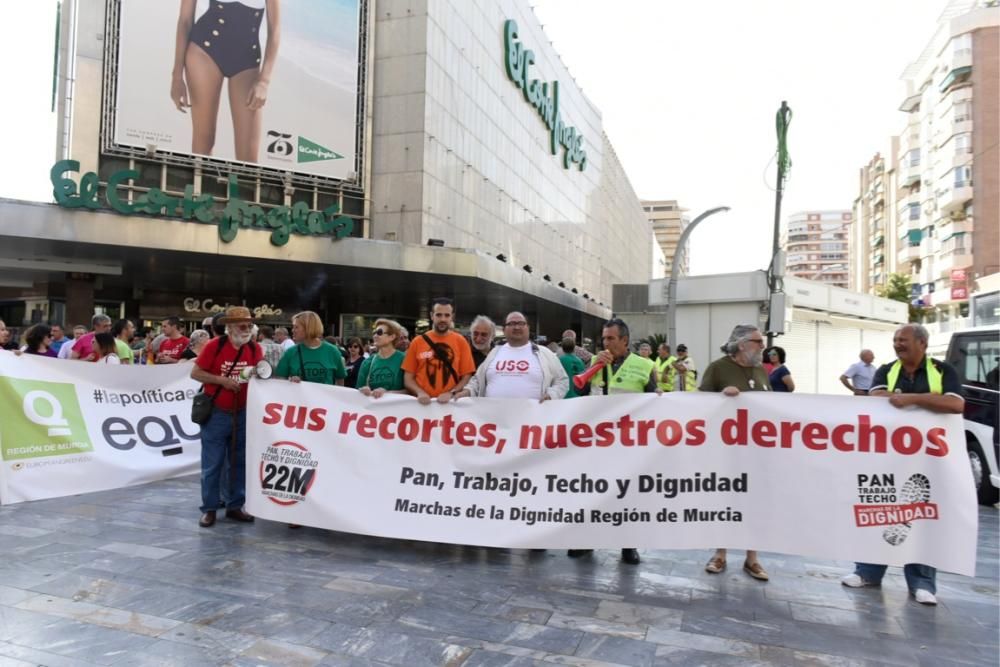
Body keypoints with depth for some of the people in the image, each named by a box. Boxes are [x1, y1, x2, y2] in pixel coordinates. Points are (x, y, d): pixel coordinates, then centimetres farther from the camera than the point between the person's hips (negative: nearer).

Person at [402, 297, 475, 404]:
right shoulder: (417, 342, 5)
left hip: (451, 403, 0)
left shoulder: (460, 341, 3)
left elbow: (467, 377, 3)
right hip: (424, 403, 0)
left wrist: (451, 393, -11)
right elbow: (408, 378, 7)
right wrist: (420, 392, -9)